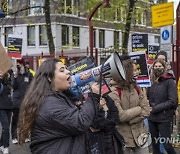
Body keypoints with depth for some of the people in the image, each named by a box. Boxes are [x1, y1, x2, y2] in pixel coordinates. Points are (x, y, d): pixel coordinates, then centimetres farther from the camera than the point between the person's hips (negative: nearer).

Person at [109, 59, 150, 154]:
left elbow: (146, 110, -2)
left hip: (139, 136, 5)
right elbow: (120, 116, -22)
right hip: (122, 138, -5)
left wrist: (129, 121, -14)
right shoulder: (113, 91, -13)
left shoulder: (136, 88, 5)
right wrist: (139, 109, -10)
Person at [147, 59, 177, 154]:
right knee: (155, 144, 13)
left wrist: (155, 108, -14)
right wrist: (149, 106, -3)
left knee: (166, 145, -2)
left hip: (164, 118, -6)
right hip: (152, 118, 6)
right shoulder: (153, 82, 9)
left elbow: (172, 101, -13)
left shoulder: (169, 81, -8)